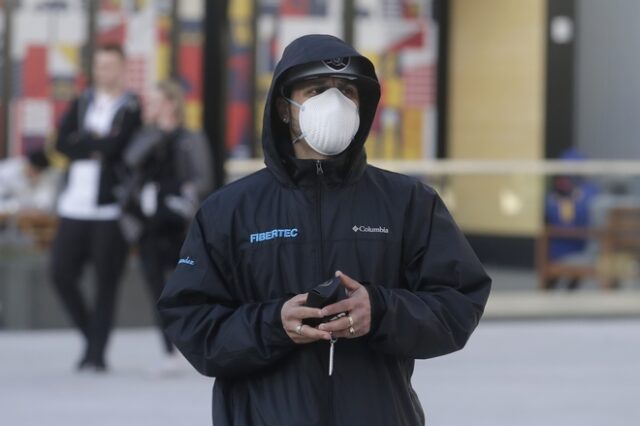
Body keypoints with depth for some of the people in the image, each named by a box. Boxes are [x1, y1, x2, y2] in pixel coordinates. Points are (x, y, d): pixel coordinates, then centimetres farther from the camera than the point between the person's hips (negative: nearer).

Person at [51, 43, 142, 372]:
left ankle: (96, 353, 3)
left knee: (106, 283, -2)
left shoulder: (133, 109, -1)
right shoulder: (82, 104, 14)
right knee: (61, 272, 2)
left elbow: (118, 145, -15)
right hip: (76, 205, 5)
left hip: (111, 208, -5)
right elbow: (62, 142, 1)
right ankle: (90, 330, 22)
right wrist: (101, 145, -9)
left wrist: (87, 141, -3)